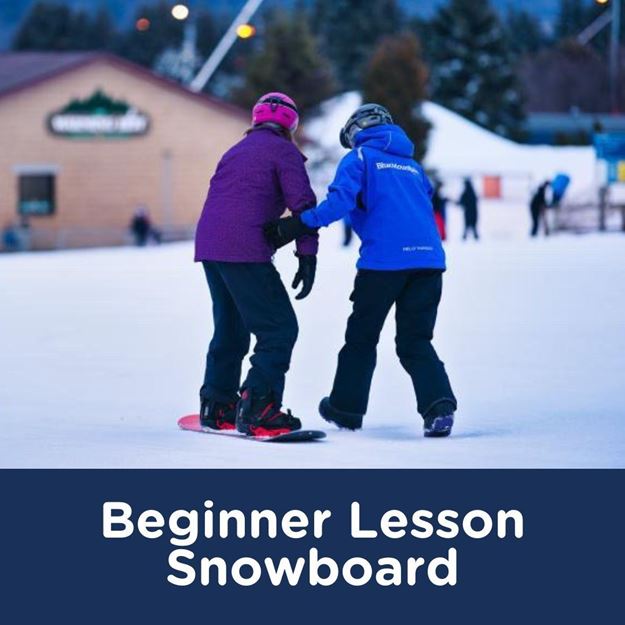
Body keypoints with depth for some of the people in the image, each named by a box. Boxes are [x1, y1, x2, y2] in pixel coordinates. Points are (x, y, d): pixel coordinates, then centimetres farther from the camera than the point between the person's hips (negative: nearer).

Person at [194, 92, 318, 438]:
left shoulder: (236, 151, 27)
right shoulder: (284, 151, 3)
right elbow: (302, 204, -8)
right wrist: (307, 257, -8)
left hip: (209, 247, 8)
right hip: (245, 250, -8)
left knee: (230, 327, 22)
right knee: (280, 328, -7)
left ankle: (216, 404, 24)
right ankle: (257, 409, -19)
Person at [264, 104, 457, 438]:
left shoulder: (359, 158, 4)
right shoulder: (411, 164, 24)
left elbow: (340, 200, -12)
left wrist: (298, 225, -14)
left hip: (384, 259, -5)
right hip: (429, 259, 5)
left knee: (361, 336, 13)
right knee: (415, 341, 9)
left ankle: (346, 407, 21)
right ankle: (439, 405, -12)